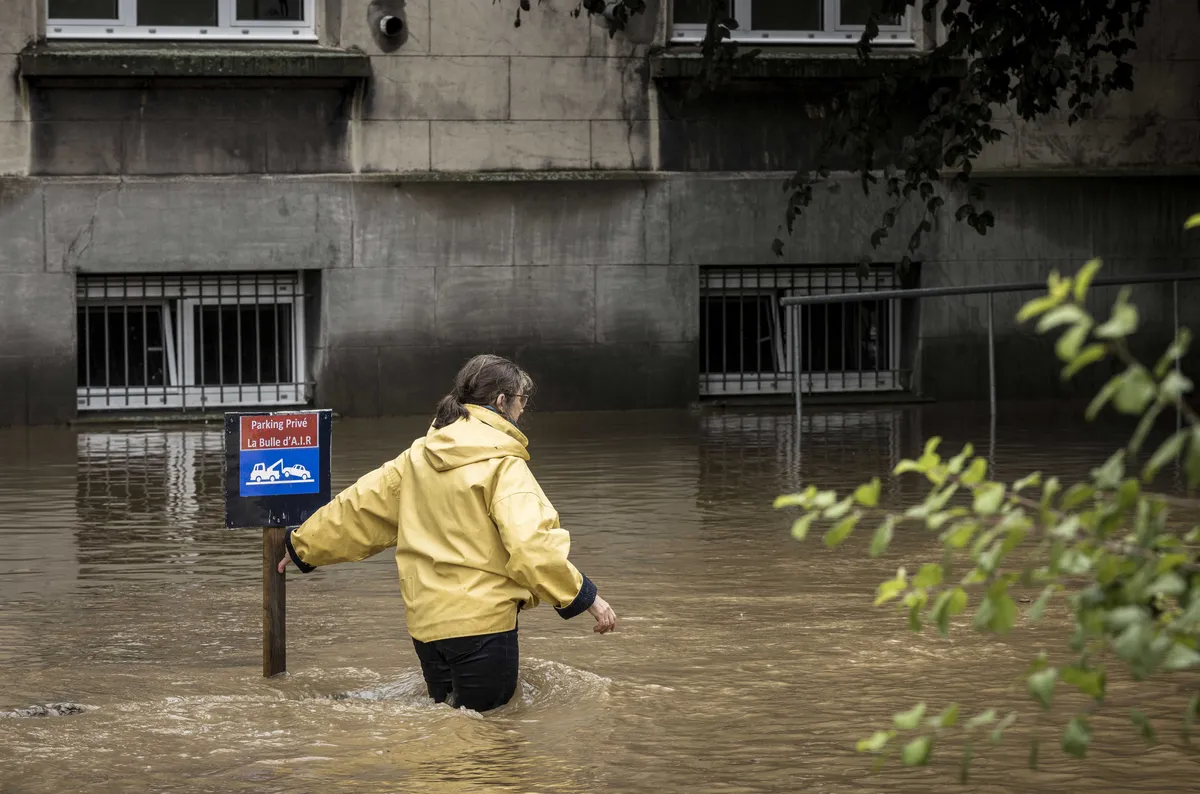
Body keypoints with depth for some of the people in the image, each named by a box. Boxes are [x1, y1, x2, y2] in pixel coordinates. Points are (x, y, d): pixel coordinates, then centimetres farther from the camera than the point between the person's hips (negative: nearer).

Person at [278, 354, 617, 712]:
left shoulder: (420, 456, 10)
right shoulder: (503, 465, -10)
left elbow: (359, 507, 18)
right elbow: (531, 543, -22)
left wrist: (304, 546, 31)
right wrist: (585, 597, -16)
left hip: (426, 620, 7)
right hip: (481, 620, -7)